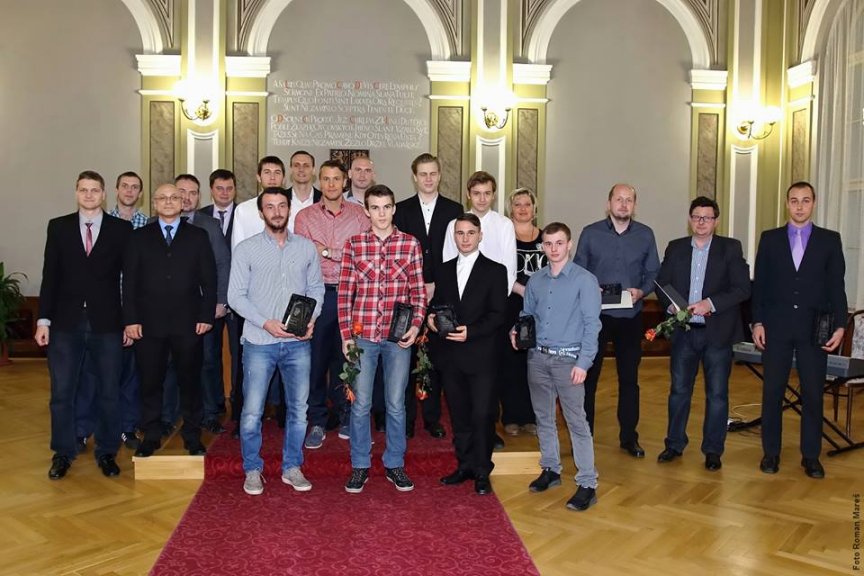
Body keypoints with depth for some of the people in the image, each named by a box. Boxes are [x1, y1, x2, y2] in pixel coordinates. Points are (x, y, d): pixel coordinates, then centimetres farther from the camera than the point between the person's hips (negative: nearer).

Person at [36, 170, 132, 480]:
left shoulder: (121, 229, 2)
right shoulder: (58, 227, 6)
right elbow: (50, 276, 4)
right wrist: (44, 319, -1)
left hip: (107, 324, -1)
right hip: (66, 324, 1)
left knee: (109, 392, 8)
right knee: (61, 392, 8)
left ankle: (106, 452, 22)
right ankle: (63, 453, 25)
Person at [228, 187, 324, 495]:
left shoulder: (306, 247, 8)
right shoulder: (246, 249, 1)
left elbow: (316, 288, 11)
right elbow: (236, 295, -3)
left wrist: (311, 319, -6)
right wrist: (265, 323, -14)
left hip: (298, 342, 2)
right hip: (259, 341, -2)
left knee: (298, 409, 9)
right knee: (252, 411, 0)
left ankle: (292, 467, 25)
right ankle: (252, 470, 19)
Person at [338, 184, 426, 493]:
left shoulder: (410, 244, 2)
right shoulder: (353, 244, 2)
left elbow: (418, 290, 4)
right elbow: (345, 292, 2)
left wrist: (416, 324, -8)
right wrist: (346, 334, -2)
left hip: (398, 337, 0)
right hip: (363, 335, 0)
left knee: (396, 404, 9)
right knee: (360, 403, 7)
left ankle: (394, 464, 24)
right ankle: (360, 466, 22)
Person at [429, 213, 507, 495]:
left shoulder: (495, 271, -1)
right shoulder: (443, 270, 13)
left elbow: (497, 315, -7)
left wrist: (470, 332, -19)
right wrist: (431, 318, -6)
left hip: (481, 355, -4)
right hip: (450, 355, 4)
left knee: (482, 414, -2)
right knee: (458, 414, 13)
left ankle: (482, 471, 12)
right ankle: (465, 465, 26)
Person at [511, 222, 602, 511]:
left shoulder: (585, 280, -6)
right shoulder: (535, 280, 8)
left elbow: (591, 324, -9)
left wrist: (583, 363, -15)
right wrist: (516, 332, -4)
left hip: (568, 360, -5)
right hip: (538, 358, 5)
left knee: (577, 421, -4)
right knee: (543, 418, 14)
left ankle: (588, 485, 3)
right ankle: (550, 470, 30)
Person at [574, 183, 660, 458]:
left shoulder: (645, 235, 3)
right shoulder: (590, 233, -1)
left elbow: (653, 272, 6)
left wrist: (641, 291, -12)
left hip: (630, 317, 2)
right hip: (595, 314, -2)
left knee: (629, 378, 11)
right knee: (588, 376, 3)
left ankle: (629, 436, 24)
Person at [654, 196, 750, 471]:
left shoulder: (730, 248, -1)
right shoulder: (675, 248, 7)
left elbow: (743, 288, -8)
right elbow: (662, 283, 10)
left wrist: (711, 303, -19)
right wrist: (671, 305, -9)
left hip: (717, 332, -2)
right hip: (684, 331, 2)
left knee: (717, 394, 5)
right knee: (679, 390, 11)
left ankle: (713, 451, 18)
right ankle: (675, 444, 24)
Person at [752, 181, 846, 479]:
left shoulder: (830, 239, 6)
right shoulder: (770, 239, 7)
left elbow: (836, 285, 3)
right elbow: (759, 283, 5)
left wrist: (840, 325, -4)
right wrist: (757, 322, -1)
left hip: (814, 329, 0)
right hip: (777, 327, 0)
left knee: (813, 394, 5)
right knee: (772, 392, 5)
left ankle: (811, 456, 16)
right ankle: (770, 452, 16)